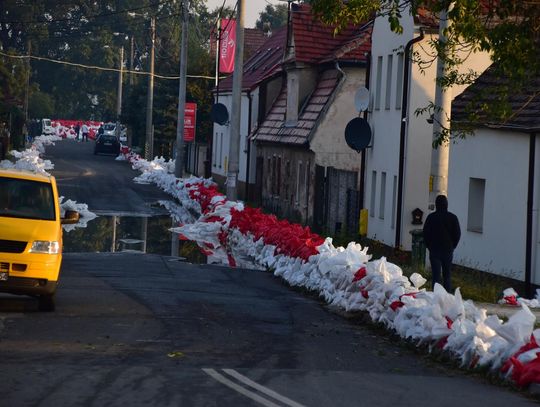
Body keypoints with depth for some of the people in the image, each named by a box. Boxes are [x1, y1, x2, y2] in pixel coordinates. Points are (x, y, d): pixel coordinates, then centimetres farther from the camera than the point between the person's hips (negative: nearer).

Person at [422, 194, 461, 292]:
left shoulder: (431, 217, -5)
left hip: (434, 250, -1)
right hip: (448, 250, 1)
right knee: (447, 276, 10)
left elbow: (425, 233, 1)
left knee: (436, 276, -1)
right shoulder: (452, 217, -3)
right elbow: (457, 234, 2)